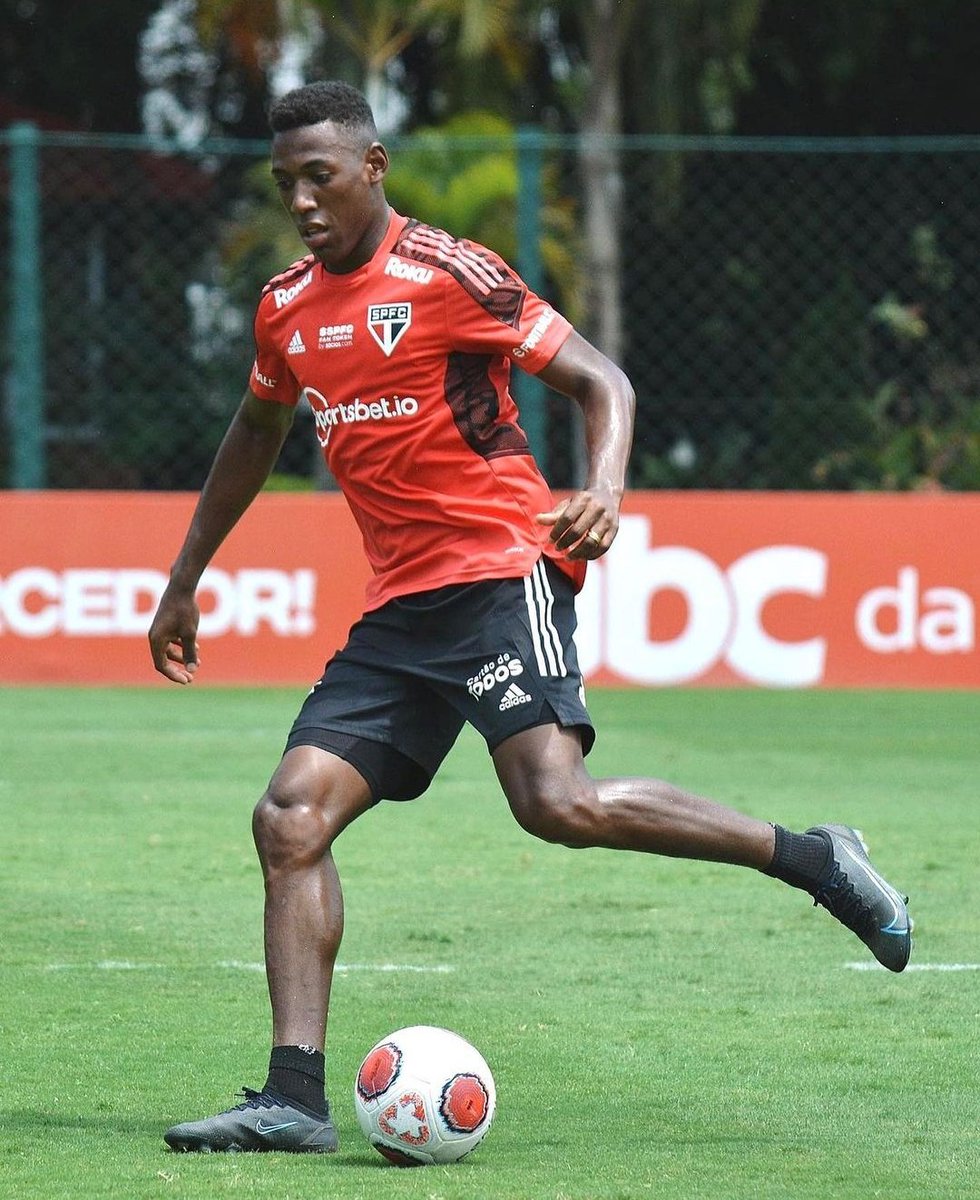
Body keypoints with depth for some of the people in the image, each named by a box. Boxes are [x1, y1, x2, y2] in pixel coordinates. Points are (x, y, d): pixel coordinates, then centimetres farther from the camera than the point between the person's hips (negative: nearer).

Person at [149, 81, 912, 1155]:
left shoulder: (447, 274, -6)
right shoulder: (285, 309, 15)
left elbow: (600, 382, -6)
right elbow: (255, 438, 33)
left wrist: (604, 490, -26)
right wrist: (184, 583, 36)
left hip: (498, 572, -7)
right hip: (396, 610, 7)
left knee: (558, 803, -26)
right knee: (291, 817, -7)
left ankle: (814, 859, -11)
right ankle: (294, 1097, -9)